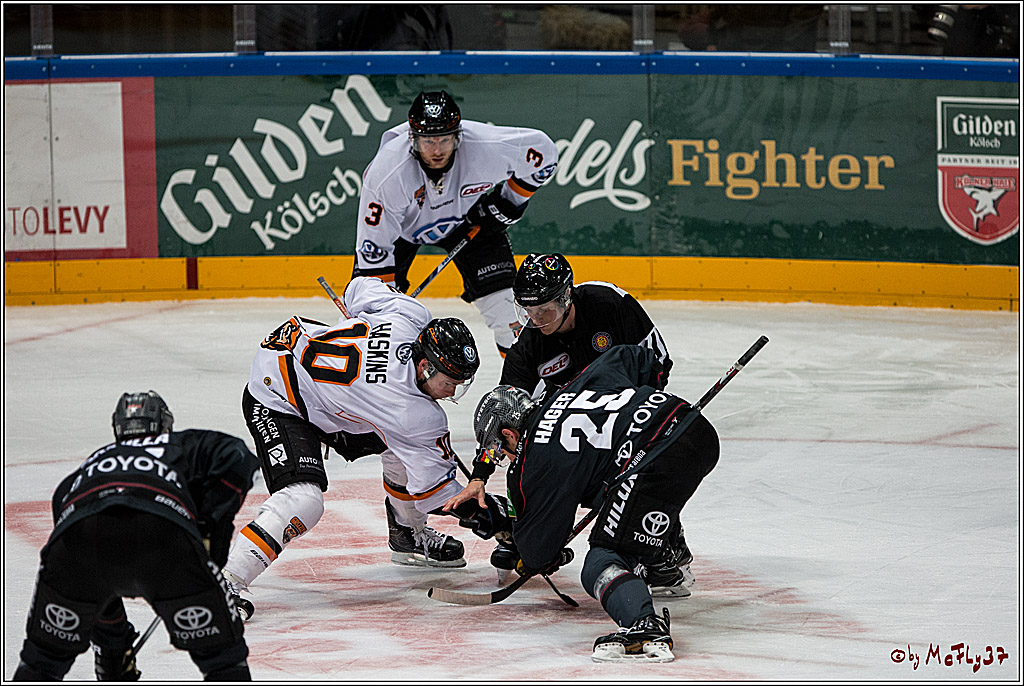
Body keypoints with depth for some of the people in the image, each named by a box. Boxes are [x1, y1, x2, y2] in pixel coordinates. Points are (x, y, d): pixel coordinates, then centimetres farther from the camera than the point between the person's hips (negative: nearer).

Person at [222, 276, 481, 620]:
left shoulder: (411, 316, -16)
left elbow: (360, 288, 4)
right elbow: (434, 483, -19)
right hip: (275, 404, -10)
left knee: (404, 449, 11)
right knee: (304, 500, -28)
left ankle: (408, 536, 33)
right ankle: (228, 579, -27)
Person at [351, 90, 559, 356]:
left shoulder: (486, 147, -35)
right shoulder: (387, 172, -39)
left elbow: (543, 150, -16)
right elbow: (373, 246, -32)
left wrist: (510, 201, -12)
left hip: (467, 218, 1)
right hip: (404, 224, -1)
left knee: (499, 293, -12)